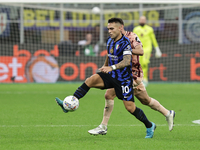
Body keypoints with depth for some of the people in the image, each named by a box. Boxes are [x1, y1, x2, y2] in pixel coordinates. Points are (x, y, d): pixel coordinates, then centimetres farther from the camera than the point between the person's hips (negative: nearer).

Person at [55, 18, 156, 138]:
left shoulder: (125, 43, -18)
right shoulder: (110, 41, 6)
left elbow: (127, 61, -31)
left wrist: (112, 67, -44)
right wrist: (105, 67, 33)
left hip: (124, 79, -6)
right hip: (111, 76, 6)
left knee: (130, 107, -7)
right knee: (91, 80, -19)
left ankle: (150, 126, 16)